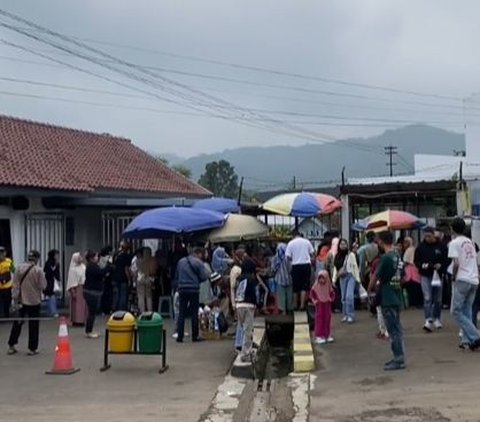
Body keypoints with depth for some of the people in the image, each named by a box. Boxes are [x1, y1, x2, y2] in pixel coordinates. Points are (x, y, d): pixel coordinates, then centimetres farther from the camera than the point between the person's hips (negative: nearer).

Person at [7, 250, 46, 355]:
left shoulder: (20, 268, -2)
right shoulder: (38, 270, -14)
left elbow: (15, 283, 0)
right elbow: (43, 286, -11)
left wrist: (16, 298, 6)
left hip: (21, 300, 4)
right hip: (34, 301, -4)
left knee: (17, 323, 16)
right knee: (33, 325, 5)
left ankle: (11, 346, 21)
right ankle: (32, 348, 7)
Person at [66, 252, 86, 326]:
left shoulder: (83, 267, 8)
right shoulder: (73, 268, -9)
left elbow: (85, 278, 10)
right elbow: (71, 280, -9)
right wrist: (73, 291, -12)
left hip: (83, 288, 6)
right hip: (76, 288, -6)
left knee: (83, 305, 7)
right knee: (76, 305, -3)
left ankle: (81, 320, 13)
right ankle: (75, 321, 3)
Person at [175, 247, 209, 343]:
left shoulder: (181, 261, 9)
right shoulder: (198, 262, -6)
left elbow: (177, 276, 14)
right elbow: (204, 277, -9)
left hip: (182, 289, 4)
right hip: (194, 290, -4)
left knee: (181, 313, 6)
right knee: (194, 313, 5)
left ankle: (180, 336, 3)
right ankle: (195, 336, 10)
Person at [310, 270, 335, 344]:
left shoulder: (328, 287, -3)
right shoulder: (315, 287, -8)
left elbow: (332, 294, 7)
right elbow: (311, 294, 0)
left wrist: (331, 299, -11)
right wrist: (314, 300, -13)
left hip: (327, 305, 3)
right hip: (319, 306, -3)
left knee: (327, 319, 9)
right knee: (319, 320, -2)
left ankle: (327, 335, 20)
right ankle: (319, 336, 1)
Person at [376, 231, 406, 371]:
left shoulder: (385, 258, -16)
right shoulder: (398, 256, 8)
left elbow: (376, 277, -11)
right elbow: (403, 278, 15)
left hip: (387, 299, -8)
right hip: (396, 297, 8)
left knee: (393, 329, -4)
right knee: (396, 328, 14)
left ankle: (399, 360, 0)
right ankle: (398, 357, 20)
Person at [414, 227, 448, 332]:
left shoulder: (441, 246, -2)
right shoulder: (420, 247, 0)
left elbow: (447, 260, 2)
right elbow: (416, 261, 5)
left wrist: (441, 265, -17)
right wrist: (422, 265, -15)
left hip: (438, 275, 1)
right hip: (425, 276, -1)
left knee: (438, 299, 11)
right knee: (427, 299, -10)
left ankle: (437, 319, 27)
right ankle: (429, 321, -15)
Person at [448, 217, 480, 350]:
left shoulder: (454, 243, -7)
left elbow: (456, 263, -16)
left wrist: (453, 277, -3)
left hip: (462, 280, -7)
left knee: (456, 311, -2)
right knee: (467, 311, 13)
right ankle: (466, 340, 9)